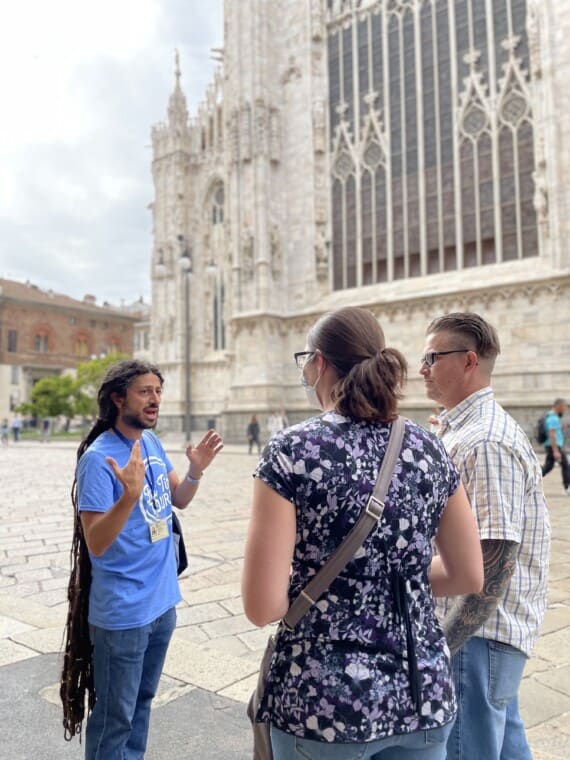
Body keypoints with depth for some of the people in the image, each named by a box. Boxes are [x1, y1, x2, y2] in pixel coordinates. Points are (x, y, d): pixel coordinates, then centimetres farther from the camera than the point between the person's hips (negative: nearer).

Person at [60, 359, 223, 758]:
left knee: (142, 700, 24)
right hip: (123, 611, -7)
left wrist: (195, 471, -8)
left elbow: (179, 499, 11)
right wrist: (130, 495, -40)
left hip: (162, 600, 7)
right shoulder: (99, 458, -21)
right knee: (115, 718, 11)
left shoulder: (153, 442, 1)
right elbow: (96, 543, -24)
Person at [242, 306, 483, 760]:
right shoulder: (429, 449, -4)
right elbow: (469, 577, 4)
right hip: (424, 692, 4)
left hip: (325, 699, -3)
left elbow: (262, 606, -19)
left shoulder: (292, 451, -17)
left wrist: (312, 583, 1)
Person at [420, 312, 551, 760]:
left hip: (479, 632, -9)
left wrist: (441, 645, -20)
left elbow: (495, 561, -26)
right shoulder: (464, 430, 8)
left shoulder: (485, 442, -23)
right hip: (489, 627, 9)